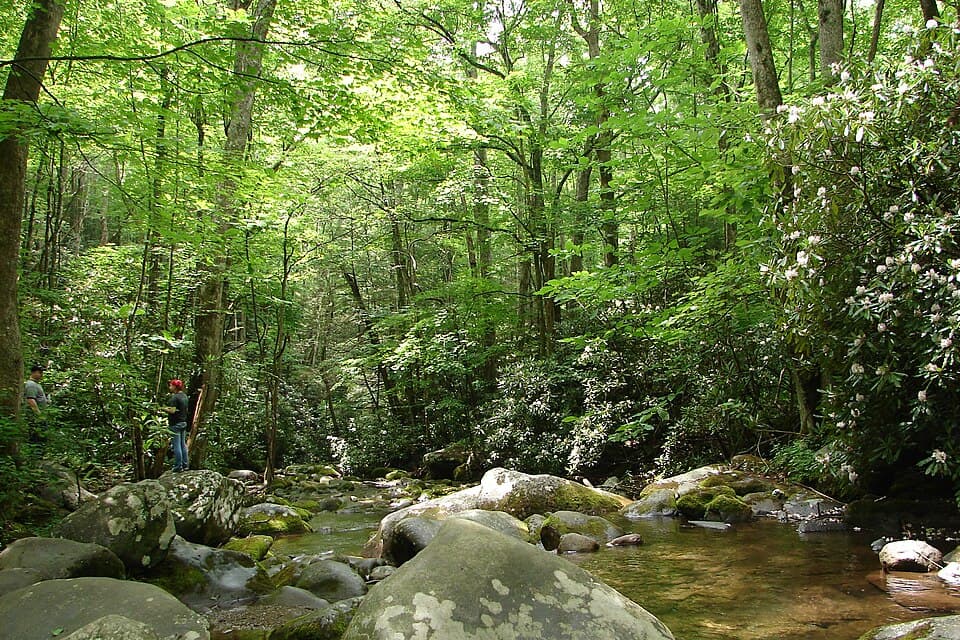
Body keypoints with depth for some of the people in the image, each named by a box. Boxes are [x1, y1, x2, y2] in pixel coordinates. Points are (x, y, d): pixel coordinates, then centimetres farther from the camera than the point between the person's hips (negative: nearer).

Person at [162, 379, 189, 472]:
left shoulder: (174, 397, -16)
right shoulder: (184, 396, 11)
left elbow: (172, 411, -22)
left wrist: (164, 408, -5)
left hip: (175, 424, -8)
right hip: (183, 422, 8)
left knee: (177, 446, -3)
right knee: (183, 445, 13)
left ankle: (178, 467, 0)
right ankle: (185, 465, 17)